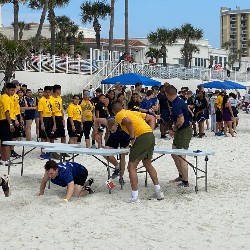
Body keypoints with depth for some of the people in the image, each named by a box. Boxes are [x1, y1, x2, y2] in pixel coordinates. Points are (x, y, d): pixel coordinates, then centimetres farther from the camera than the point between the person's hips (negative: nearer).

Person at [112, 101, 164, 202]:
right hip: (151, 136, 8)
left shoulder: (119, 116, 3)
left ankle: (134, 197, -3)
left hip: (142, 137, -8)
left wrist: (132, 138, -11)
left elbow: (128, 121, -21)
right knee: (147, 164, 25)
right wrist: (150, 132, 17)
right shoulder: (132, 112, 27)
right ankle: (158, 191, 29)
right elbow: (151, 118, 26)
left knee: (131, 167, 0)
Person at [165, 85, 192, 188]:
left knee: (181, 157, -5)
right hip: (180, 131, 11)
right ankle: (181, 176, 30)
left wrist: (173, 130, -16)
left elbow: (181, 120, -31)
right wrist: (175, 130, 20)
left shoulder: (176, 105, -23)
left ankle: (185, 182, 2)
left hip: (184, 132, -11)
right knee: (174, 154, 19)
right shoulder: (178, 101, 9)